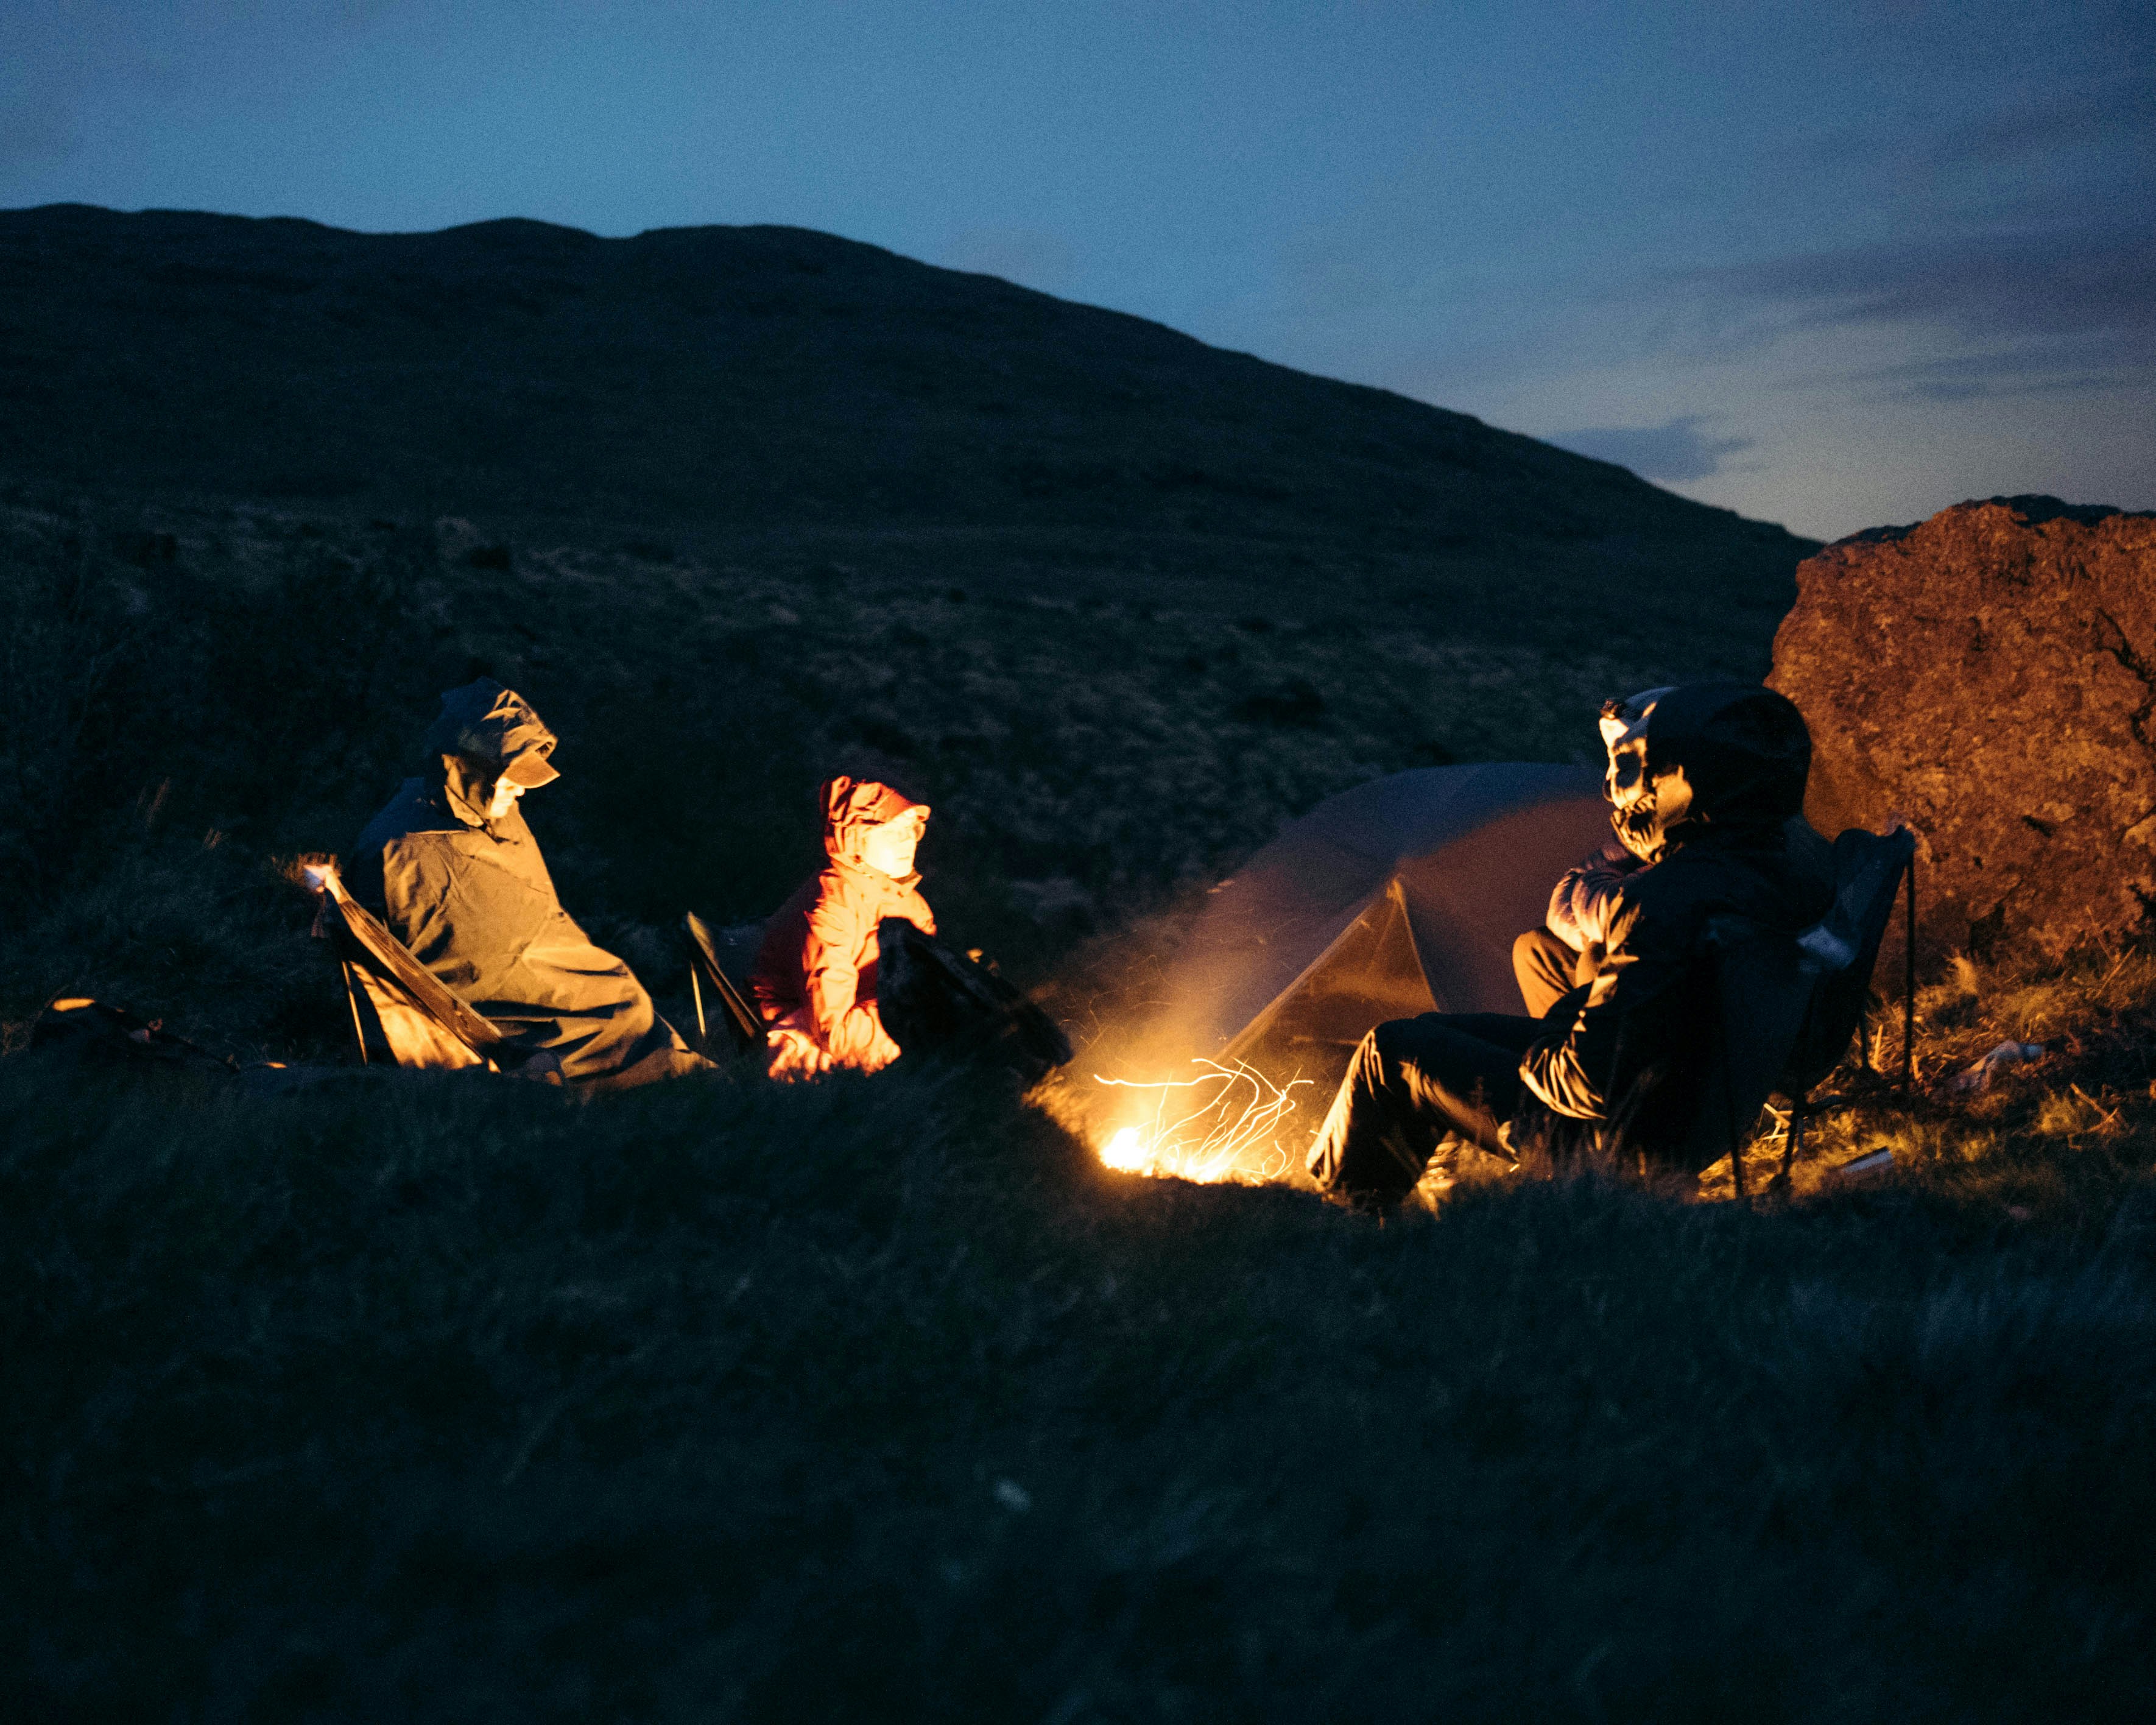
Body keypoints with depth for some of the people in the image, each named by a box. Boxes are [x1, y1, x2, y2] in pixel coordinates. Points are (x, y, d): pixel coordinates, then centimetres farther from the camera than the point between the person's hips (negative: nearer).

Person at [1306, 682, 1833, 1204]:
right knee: (1436, 1029, 23)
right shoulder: (1794, 867, -5)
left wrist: (1533, 1056, -8)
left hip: (1627, 1137, -9)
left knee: (1393, 1052, 7)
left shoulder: (1663, 906, -34)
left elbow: (1593, 1083, -30)